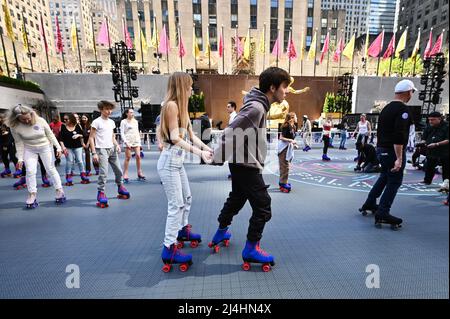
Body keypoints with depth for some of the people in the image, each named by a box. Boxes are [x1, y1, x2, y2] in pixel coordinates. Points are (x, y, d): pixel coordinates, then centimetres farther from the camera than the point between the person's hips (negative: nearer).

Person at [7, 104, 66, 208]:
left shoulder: (40, 120, -18)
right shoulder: (15, 127, -15)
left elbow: (50, 134, -8)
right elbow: (19, 143, -6)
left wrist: (58, 147, -9)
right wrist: (20, 158, -8)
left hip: (45, 147, -1)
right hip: (29, 150, 1)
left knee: (51, 169, 1)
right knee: (30, 171, -3)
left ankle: (59, 190, 11)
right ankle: (32, 195, 9)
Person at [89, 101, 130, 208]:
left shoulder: (111, 122, 13)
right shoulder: (96, 122, -6)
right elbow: (91, 138, -7)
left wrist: (117, 145, 2)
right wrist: (94, 153, -14)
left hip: (112, 149, 6)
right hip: (102, 150, -6)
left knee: (118, 171, 12)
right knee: (103, 173, -12)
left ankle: (120, 188, 32)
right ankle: (101, 194, -2)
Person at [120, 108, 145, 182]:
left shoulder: (135, 121, 16)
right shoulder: (124, 122, 2)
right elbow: (122, 133, -3)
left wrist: (139, 140, 13)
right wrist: (126, 142, -14)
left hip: (136, 141, 4)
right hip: (128, 141, -4)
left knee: (138, 156, -2)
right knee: (128, 157, -3)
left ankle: (139, 173, 5)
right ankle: (125, 174, 4)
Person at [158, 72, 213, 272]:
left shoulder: (181, 106, 15)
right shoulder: (171, 105, -14)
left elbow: (190, 134, 11)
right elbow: (175, 138, -20)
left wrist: (207, 148, 4)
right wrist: (199, 153, -24)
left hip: (177, 161, 10)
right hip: (169, 162, -10)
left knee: (187, 198, 19)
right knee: (176, 205, -6)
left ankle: (183, 230, 40)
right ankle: (169, 249, 6)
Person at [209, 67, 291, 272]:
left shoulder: (258, 104, 10)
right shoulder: (256, 107, -20)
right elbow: (231, 131, -24)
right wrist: (219, 157, -19)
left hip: (242, 164, 10)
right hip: (246, 165, -10)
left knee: (236, 200, 23)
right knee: (263, 207, 1)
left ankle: (220, 234, 42)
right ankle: (251, 249, 17)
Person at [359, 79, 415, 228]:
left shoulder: (387, 108, 13)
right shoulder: (403, 109, -15)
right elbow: (399, 136, -24)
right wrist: (399, 158, -25)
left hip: (381, 149, 9)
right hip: (393, 151, -8)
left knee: (384, 177, 21)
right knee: (394, 181, 0)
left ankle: (369, 203, 28)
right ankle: (382, 214, 2)